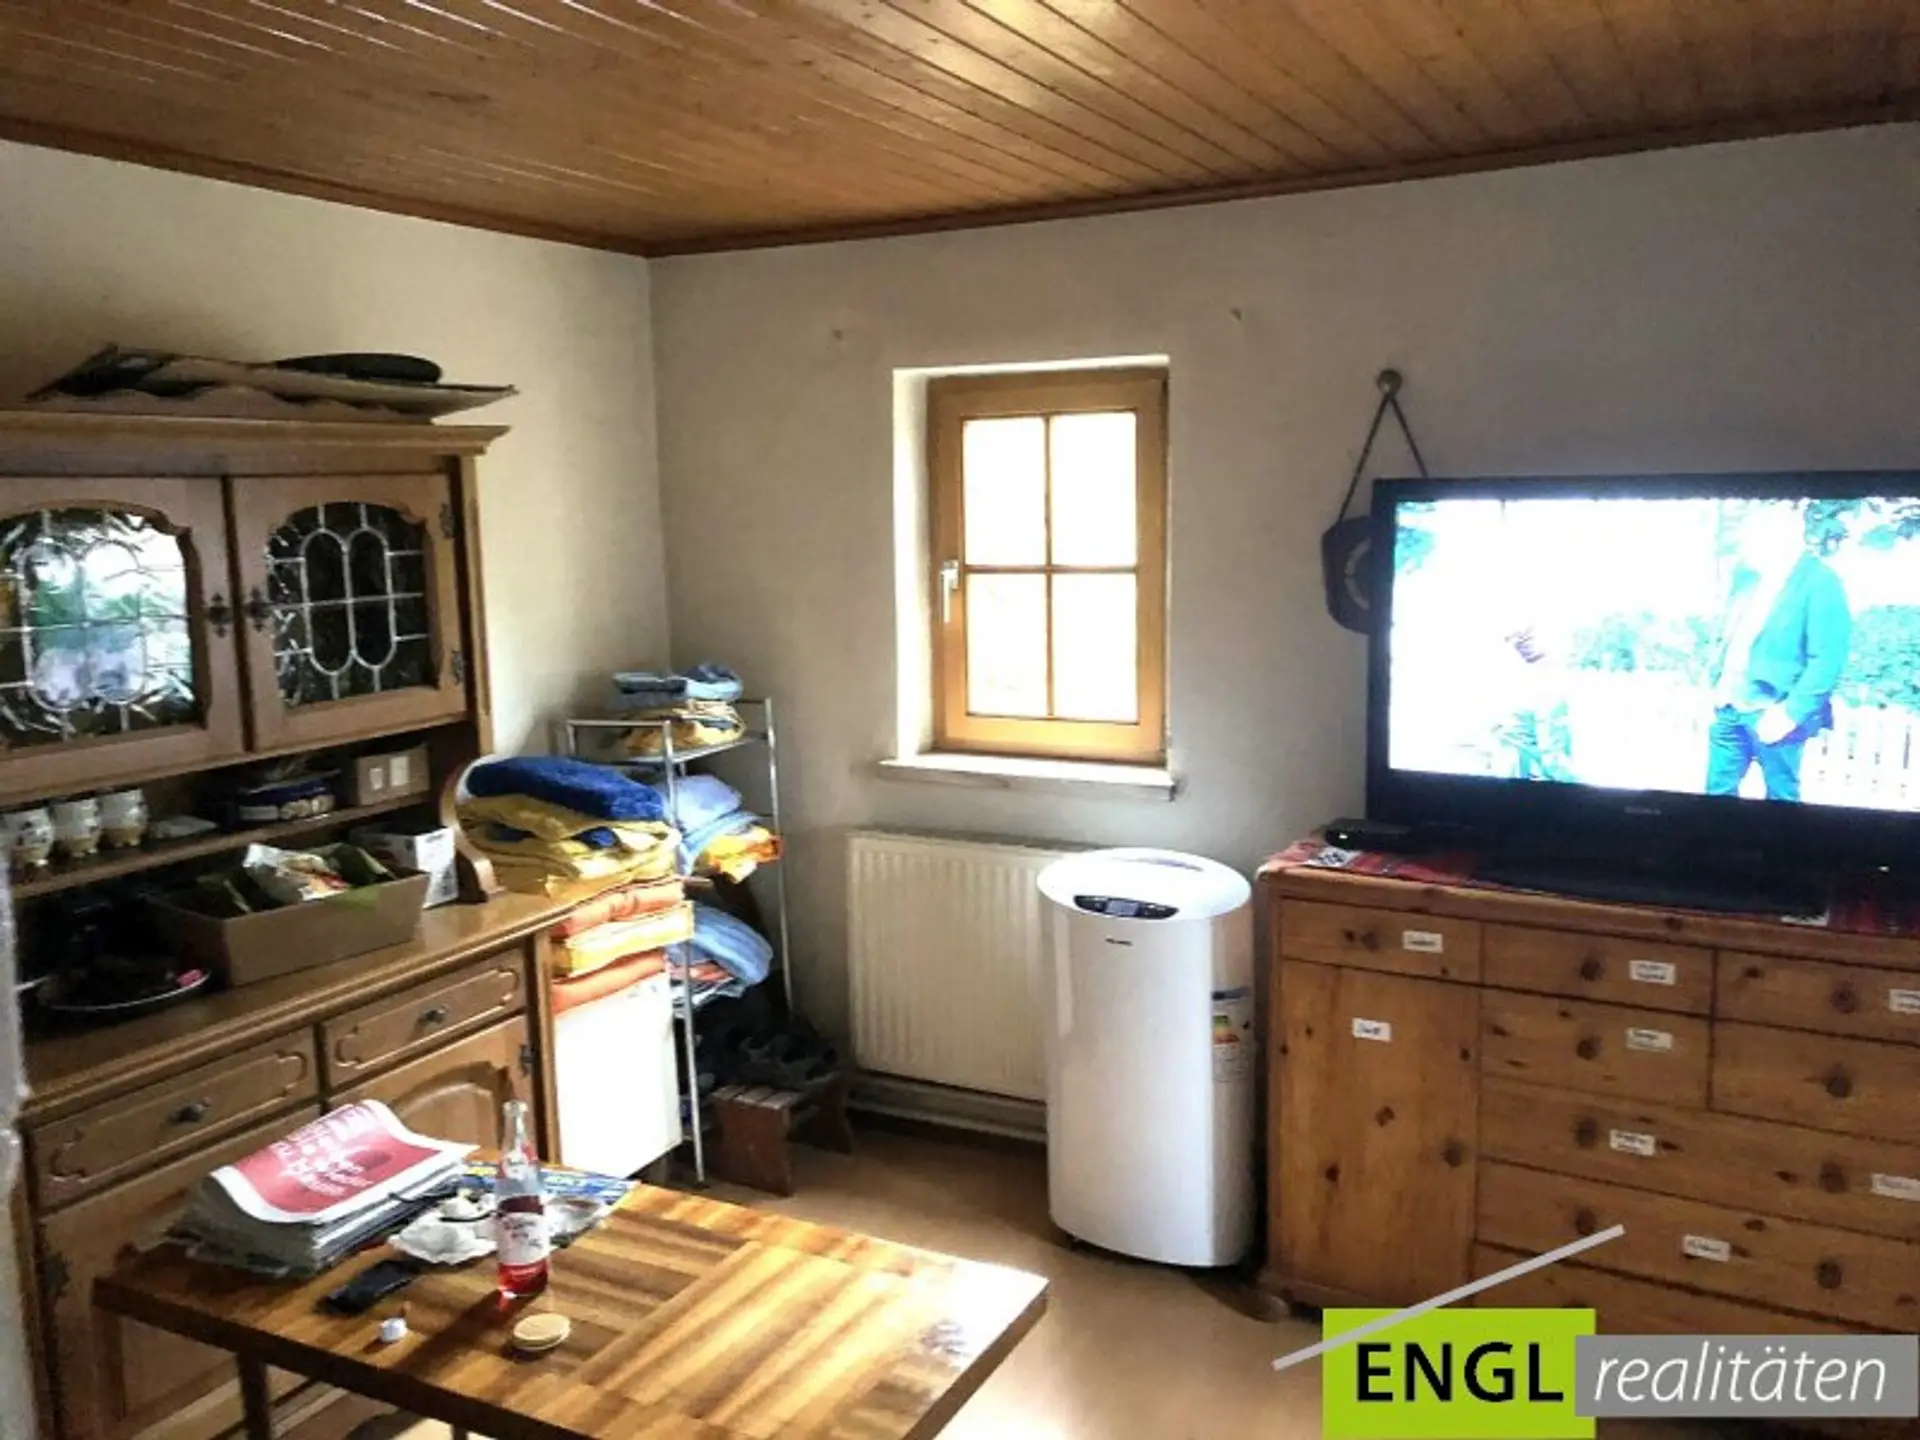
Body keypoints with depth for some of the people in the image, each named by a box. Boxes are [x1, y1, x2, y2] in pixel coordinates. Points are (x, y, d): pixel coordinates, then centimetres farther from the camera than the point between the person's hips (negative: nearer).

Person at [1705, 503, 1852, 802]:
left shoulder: (1819, 581, -12)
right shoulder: (1747, 572, 10)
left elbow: (1827, 660, -17)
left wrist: (1790, 713, -20)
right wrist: (1718, 685, 12)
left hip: (1772, 714, -7)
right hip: (1730, 706, 7)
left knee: (1780, 799, 7)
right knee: (1718, 791, 12)